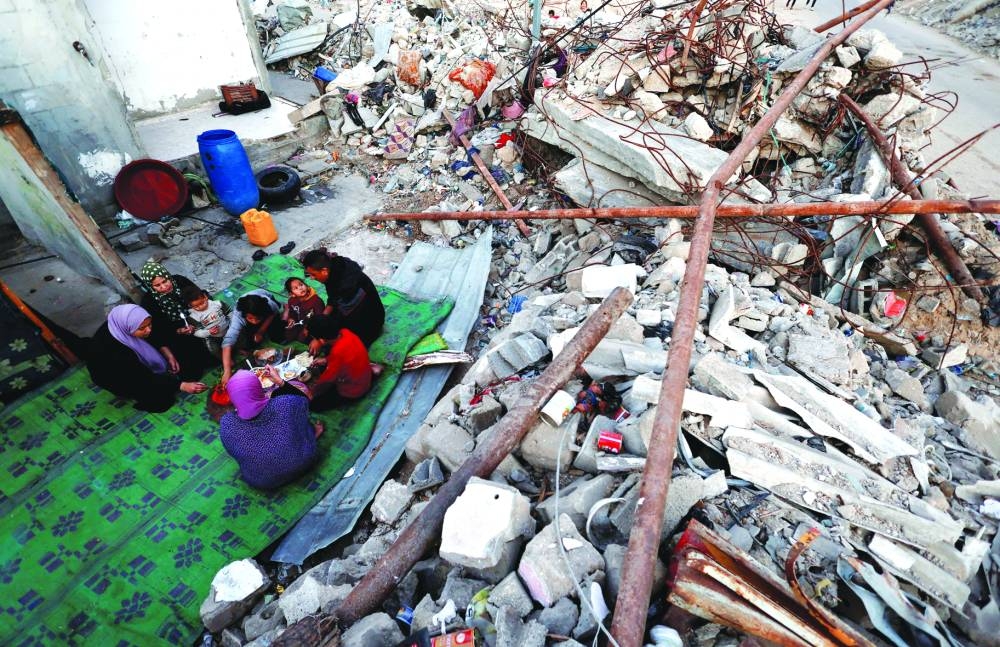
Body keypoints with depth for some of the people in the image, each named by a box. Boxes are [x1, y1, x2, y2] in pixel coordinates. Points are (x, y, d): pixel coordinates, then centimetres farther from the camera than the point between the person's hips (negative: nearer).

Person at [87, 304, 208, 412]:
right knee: (161, 400, -18)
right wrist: (182, 386, -39)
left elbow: (155, 337, -2)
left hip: (141, 361, 6)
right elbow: (145, 378, -34)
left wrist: (169, 355, -16)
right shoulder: (113, 350, -40)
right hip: (118, 377, -6)